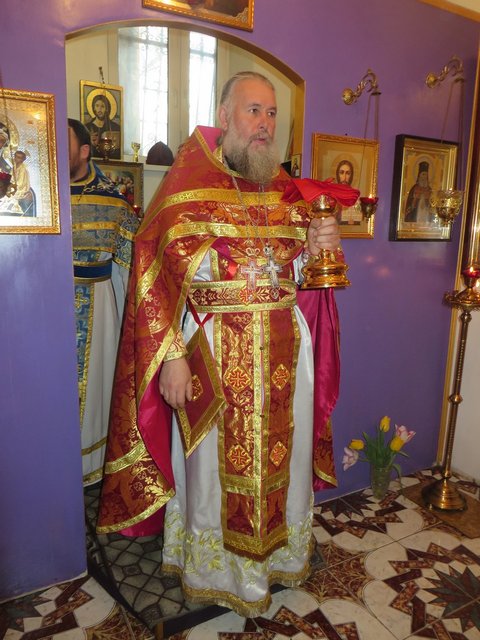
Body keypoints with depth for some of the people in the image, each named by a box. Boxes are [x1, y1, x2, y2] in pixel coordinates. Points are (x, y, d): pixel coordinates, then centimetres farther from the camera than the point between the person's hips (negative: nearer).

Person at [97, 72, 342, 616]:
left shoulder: (284, 187, 11)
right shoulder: (190, 180, -6)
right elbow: (157, 273, -14)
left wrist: (320, 245, -6)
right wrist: (171, 355, -20)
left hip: (285, 349, 5)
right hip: (215, 351, -5)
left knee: (282, 455, 17)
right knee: (217, 463, 10)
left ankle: (279, 552, 43)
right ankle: (217, 570, 35)